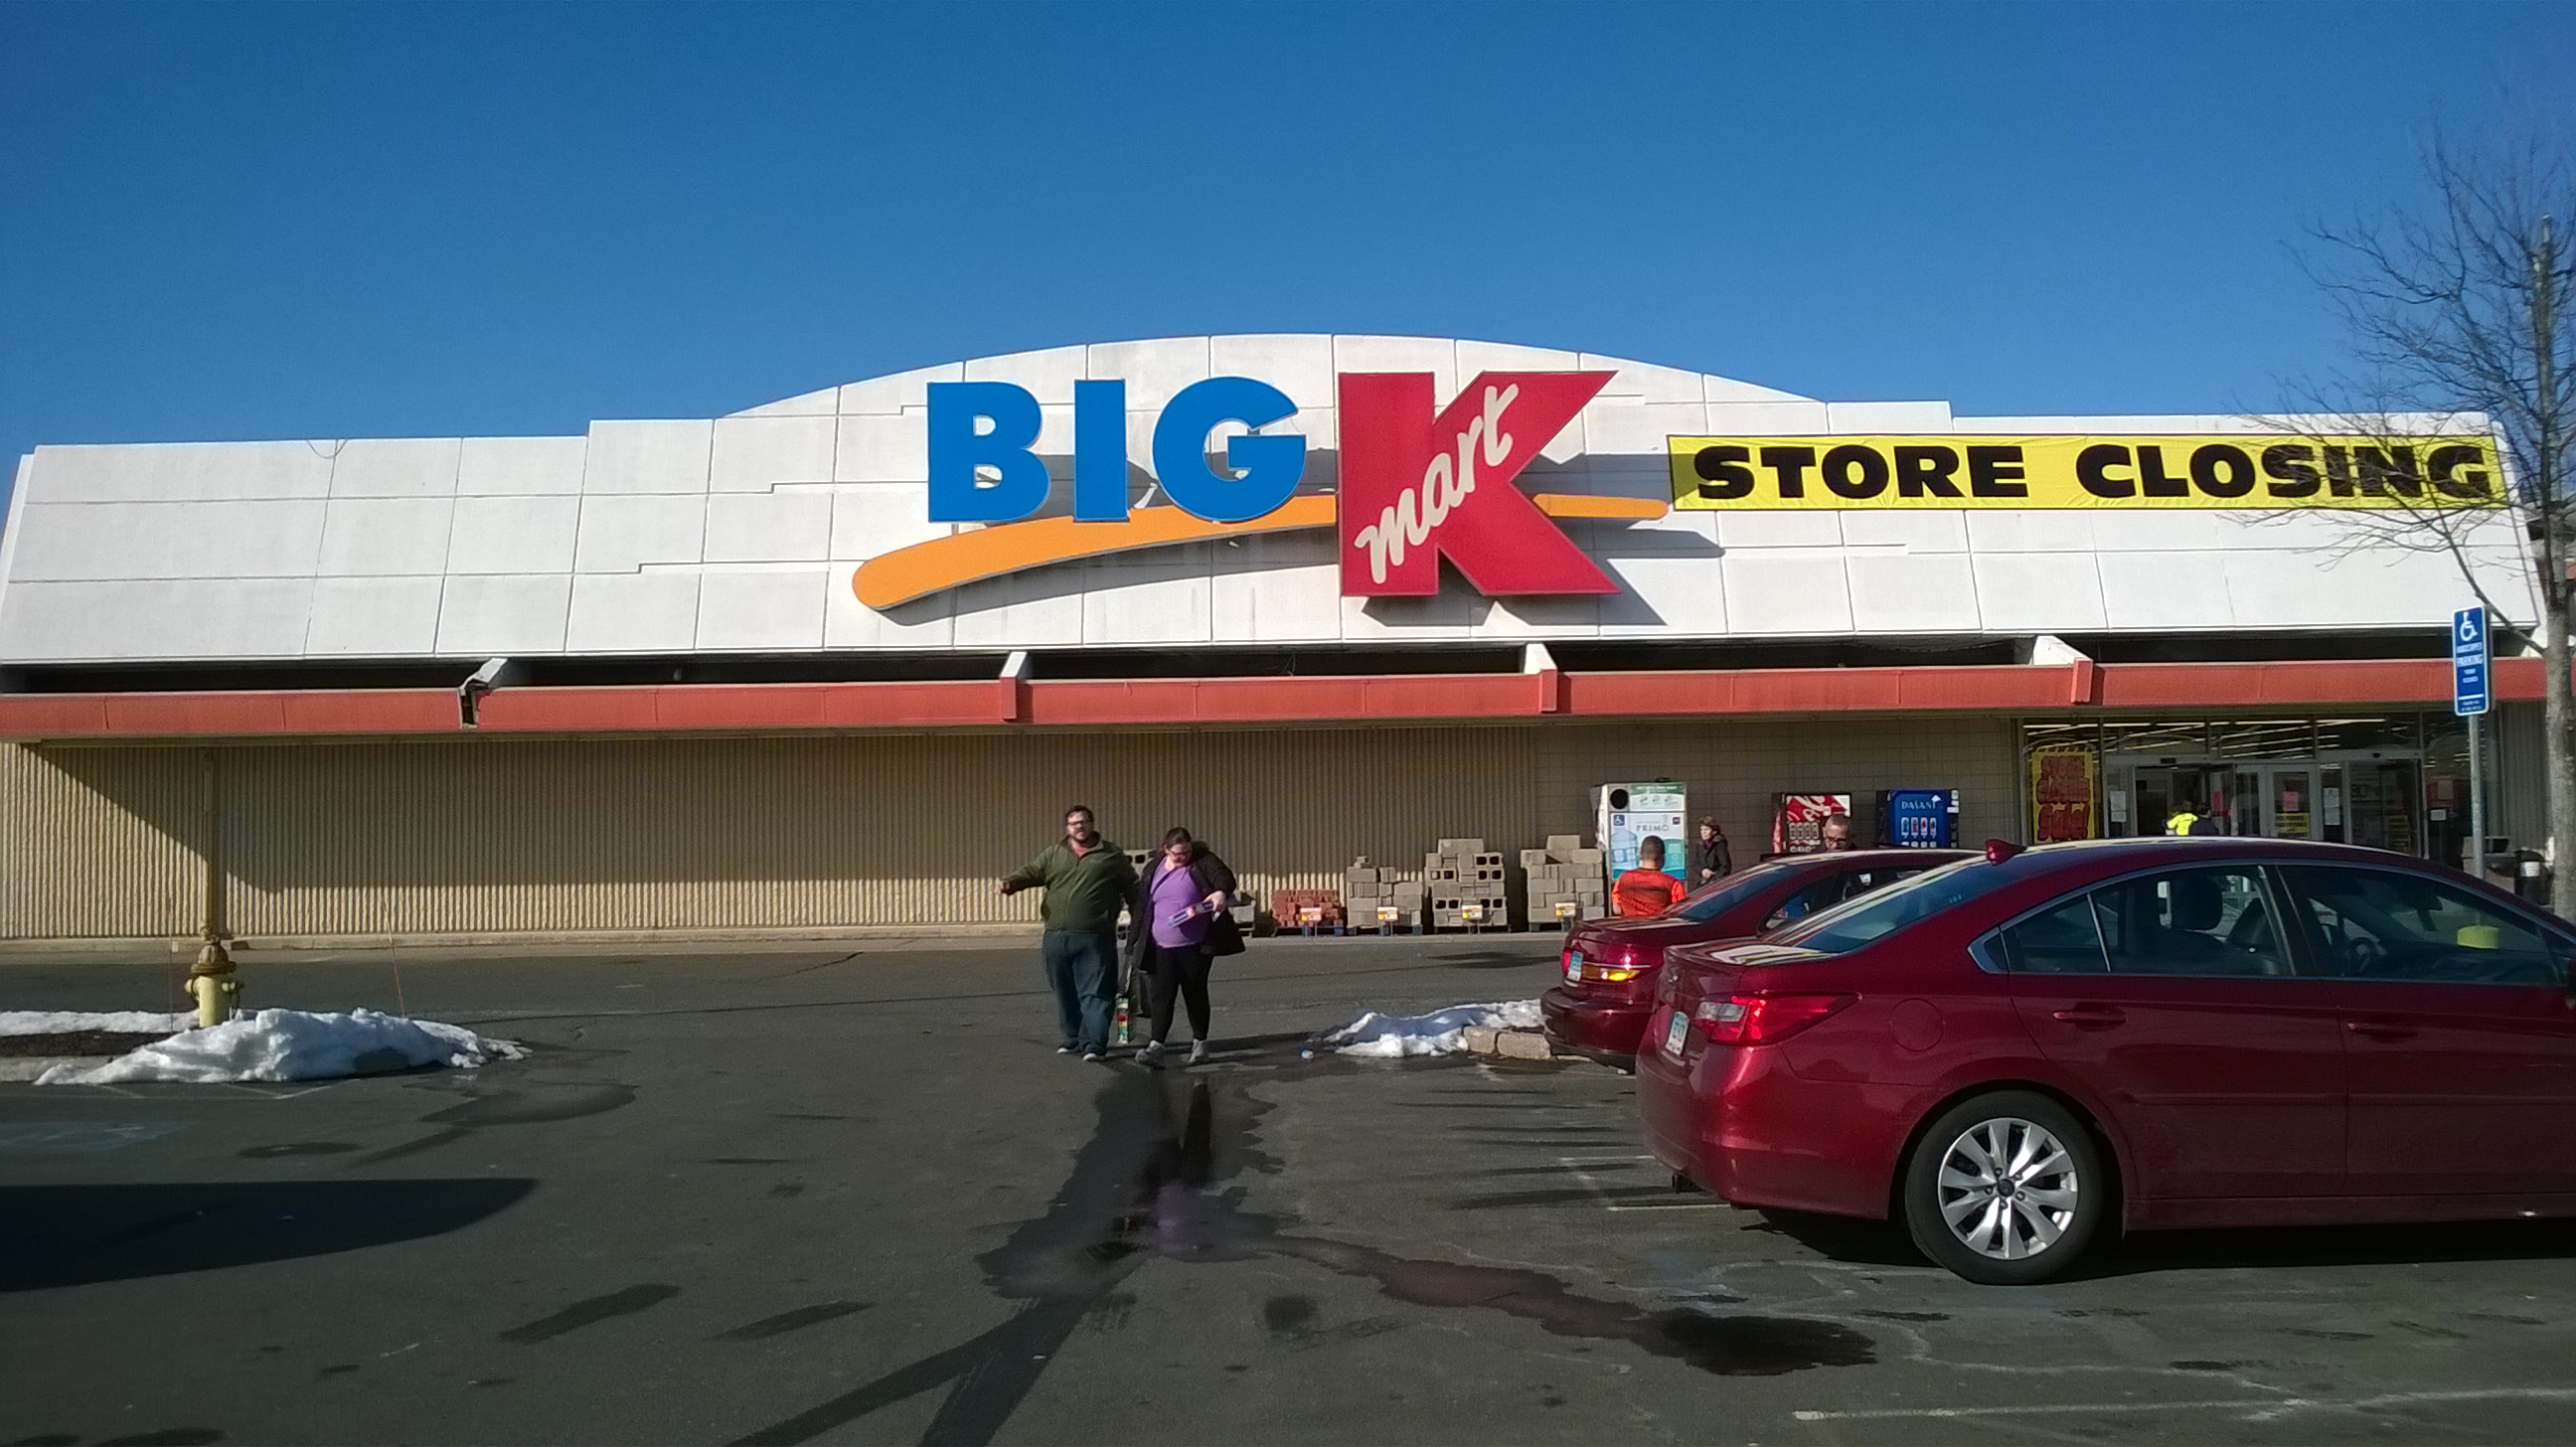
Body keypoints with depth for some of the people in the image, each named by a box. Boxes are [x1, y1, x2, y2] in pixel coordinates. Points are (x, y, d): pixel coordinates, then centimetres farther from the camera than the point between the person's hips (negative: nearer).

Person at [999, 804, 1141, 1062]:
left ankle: (1094, 1043, -9)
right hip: (1057, 938, 3)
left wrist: (1140, 922, 8)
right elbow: (1030, 872, 5)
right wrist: (1009, 883, -15)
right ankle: (1071, 1038, 24)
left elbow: (1132, 889, 12)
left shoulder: (1112, 855, 8)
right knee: (1065, 993, 11)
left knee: (1096, 993, -8)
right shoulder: (1052, 854, 14)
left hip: (1096, 940, -3)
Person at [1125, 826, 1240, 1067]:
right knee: (1161, 996, -6)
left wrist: (1221, 892, -38)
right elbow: (1141, 908, 16)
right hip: (1161, 948, 2)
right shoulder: (1153, 871, 11)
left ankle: (1199, 1043, 21)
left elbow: (1224, 876, -14)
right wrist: (1135, 945, 15)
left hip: (1195, 947, -2)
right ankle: (1155, 1047, -12)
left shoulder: (1202, 861, 1)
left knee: (1196, 994, 7)